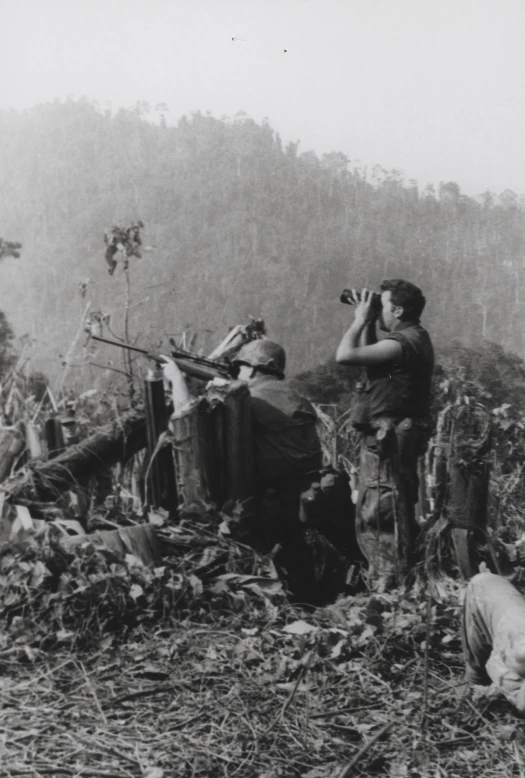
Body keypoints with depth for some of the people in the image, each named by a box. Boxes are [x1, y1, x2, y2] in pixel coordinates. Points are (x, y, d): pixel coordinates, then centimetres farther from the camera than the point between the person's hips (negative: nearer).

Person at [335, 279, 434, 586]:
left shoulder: (401, 343, -20)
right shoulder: (415, 338, 13)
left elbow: (345, 355, -24)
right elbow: (369, 353, 24)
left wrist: (361, 319, -11)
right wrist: (368, 322, 12)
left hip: (388, 437, -11)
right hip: (398, 434, 11)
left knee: (380, 513, -4)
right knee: (398, 511, 18)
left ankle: (389, 585, 2)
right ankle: (398, 577, 29)